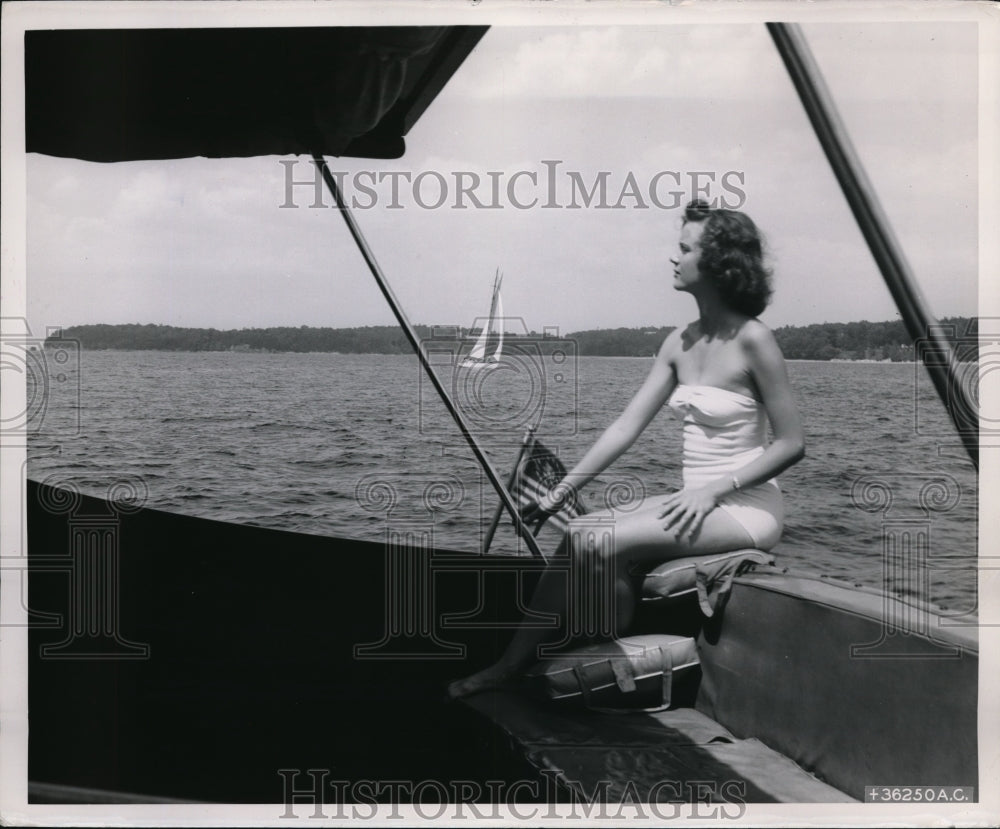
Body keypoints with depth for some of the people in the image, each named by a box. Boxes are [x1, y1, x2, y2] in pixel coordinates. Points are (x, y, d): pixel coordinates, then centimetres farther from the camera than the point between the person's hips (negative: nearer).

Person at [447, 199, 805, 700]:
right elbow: (626, 426, 4)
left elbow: (792, 443, -12)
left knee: (596, 546, -21)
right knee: (576, 536, -10)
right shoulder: (679, 343, 8)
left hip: (747, 508, -7)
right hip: (697, 502, 7)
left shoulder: (751, 339, -14)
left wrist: (715, 490, -19)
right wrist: (560, 492, -2)